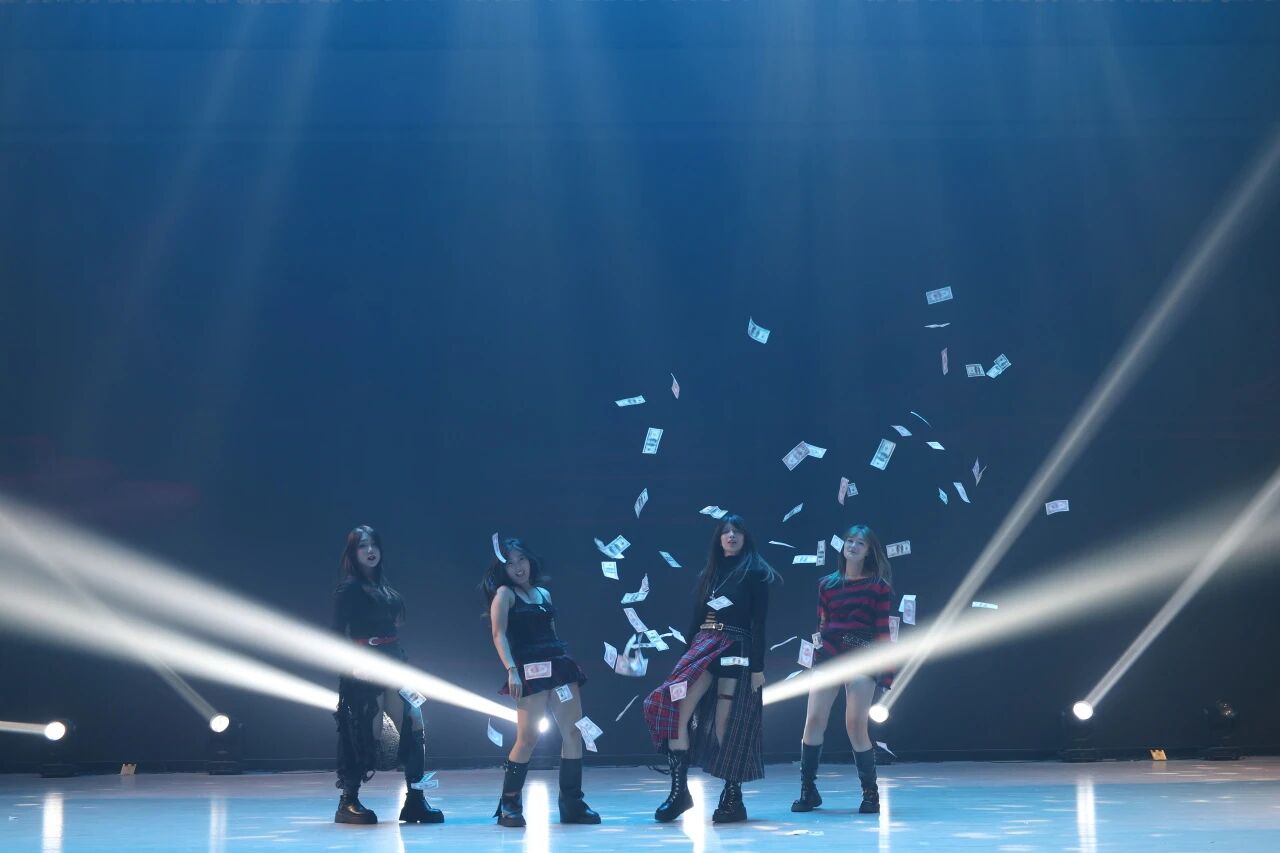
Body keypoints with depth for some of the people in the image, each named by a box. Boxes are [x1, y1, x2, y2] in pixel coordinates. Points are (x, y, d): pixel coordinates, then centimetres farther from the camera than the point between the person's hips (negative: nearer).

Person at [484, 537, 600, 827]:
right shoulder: (504, 594, 1)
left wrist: (568, 664, 17)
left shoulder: (543, 593, 18)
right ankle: (509, 804, 3)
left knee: (573, 733, 1)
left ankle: (572, 803, 8)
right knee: (527, 738, -10)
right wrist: (511, 671, -22)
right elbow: (499, 634, -10)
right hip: (530, 671, -6)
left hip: (560, 666, 6)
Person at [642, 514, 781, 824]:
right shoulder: (708, 574, 19)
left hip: (735, 651, -4)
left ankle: (733, 799, 5)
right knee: (675, 707, -17)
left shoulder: (754, 573, 2)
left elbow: (759, 622, -4)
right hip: (703, 646, 5)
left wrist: (758, 667, -10)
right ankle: (679, 789, -16)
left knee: (727, 725, -5)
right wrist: (689, 654, 14)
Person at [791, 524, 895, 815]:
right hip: (828, 654, 3)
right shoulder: (827, 584, 12)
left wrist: (884, 671, -4)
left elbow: (882, 630, 1)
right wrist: (816, 656, 12)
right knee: (814, 721, -5)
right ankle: (808, 791, 4)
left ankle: (870, 793, 7)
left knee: (856, 726, -7)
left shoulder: (879, 586, 4)